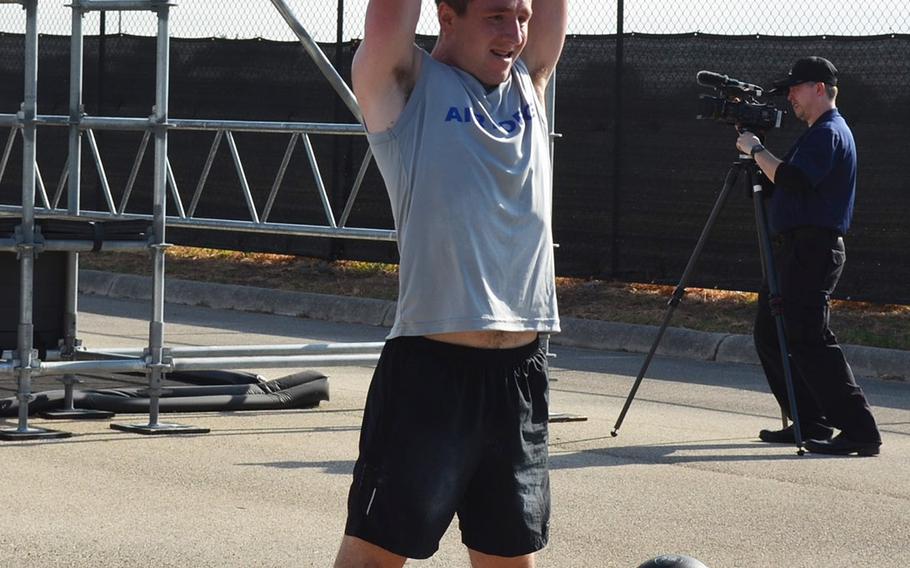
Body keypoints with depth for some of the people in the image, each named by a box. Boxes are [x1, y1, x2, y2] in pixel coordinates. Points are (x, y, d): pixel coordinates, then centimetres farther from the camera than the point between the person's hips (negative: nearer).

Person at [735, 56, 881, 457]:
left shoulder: (829, 133, -13)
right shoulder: (818, 133, 21)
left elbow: (790, 180, -25)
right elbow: (791, 181, 24)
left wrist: (755, 150, -13)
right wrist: (757, 152, 15)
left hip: (812, 248, -11)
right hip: (798, 248, 11)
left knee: (809, 340, -16)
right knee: (770, 334, 13)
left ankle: (859, 430, -18)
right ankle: (809, 423, 16)